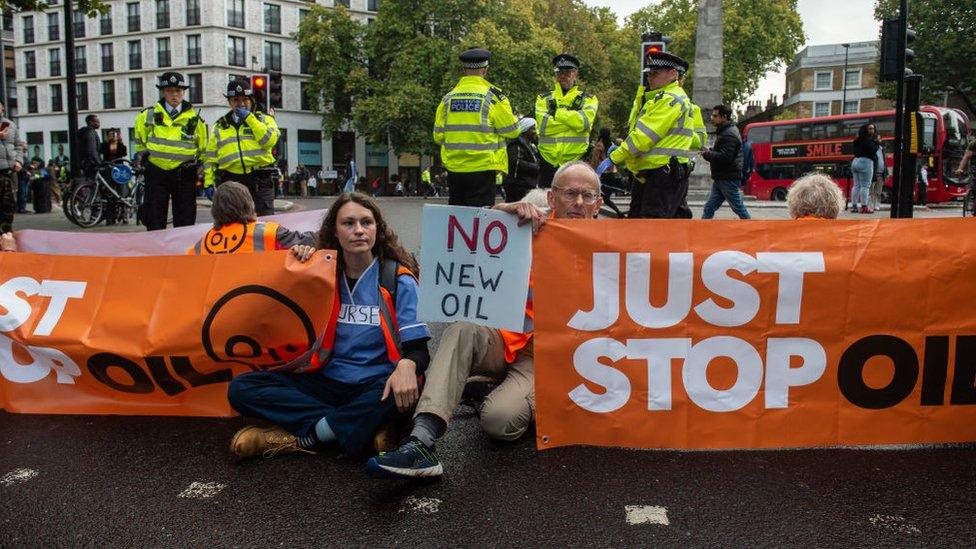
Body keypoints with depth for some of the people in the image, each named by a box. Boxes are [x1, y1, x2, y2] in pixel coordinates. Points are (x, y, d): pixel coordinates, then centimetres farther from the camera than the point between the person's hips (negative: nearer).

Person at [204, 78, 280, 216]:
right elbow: (211, 157, 16)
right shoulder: (220, 126, 17)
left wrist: (249, 118, -6)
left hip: (260, 179, -2)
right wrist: (209, 183, 5)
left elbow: (269, 141, -9)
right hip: (231, 180, 2)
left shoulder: (264, 119, 11)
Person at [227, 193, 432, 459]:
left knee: (402, 393, -38)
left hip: (373, 385, -3)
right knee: (241, 389, -16)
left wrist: (406, 366, -33)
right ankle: (356, 428, -23)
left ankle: (305, 437, -23)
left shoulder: (398, 280, -2)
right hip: (327, 382, 4)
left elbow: (418, 349, -7)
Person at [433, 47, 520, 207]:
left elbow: (438, 136, 7)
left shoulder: (448, 98, 5)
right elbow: (511, 131, -3)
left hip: (454, 168, 4)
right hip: (482, 168, -4)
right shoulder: (493, 96, -6)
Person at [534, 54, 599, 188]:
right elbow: (543, 125, -8)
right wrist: (572, 116, -8)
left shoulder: (588, 99, 9)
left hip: (576, 161, -2)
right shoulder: (543, 99, 12)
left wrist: (557, 112, -7)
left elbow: (584, 121, -13)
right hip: (548, 162, 2)